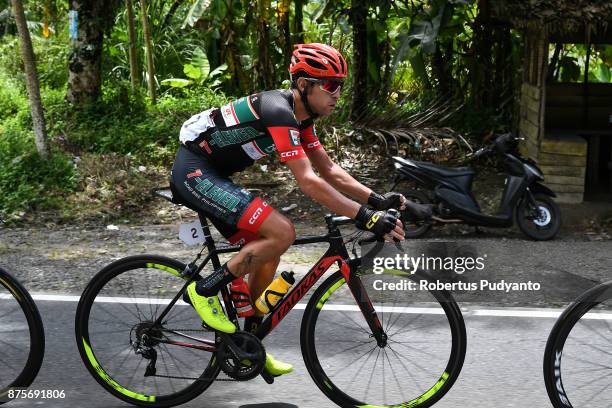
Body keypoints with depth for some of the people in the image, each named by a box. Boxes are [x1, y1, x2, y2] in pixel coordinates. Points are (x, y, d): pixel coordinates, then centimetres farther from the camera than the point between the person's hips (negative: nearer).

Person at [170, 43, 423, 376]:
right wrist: (365, 218, -31)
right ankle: (204, 291, -8)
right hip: (194, 172, -10)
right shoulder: (278, 111, -23)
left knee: (267, 253, 10)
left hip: (210, 175, 10)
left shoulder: (300, 115, 7)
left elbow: (328, 168, 10)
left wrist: (377, 200, -1)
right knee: (281, 233, -20)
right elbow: (308, 181, -29)